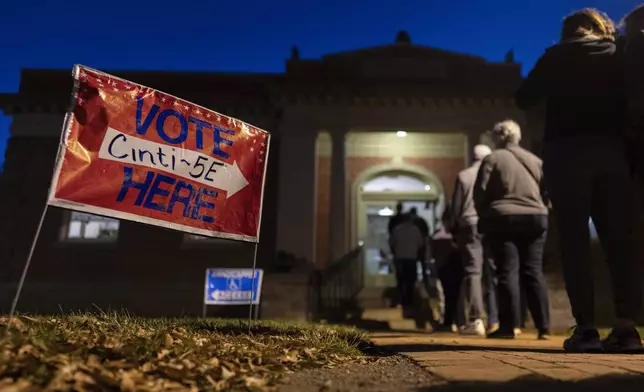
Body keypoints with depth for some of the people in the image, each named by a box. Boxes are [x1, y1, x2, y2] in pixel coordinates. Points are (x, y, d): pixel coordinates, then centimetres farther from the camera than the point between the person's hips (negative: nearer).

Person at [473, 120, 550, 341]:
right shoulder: (535, 160, 15)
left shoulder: (492, 159, -1)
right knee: (533, 271, 7)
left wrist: (484, 216, 7)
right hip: (535, 219, 4)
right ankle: (544, 327, 6)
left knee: (508, 271, -3)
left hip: (502, 219, -4)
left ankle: (509, 327, -4)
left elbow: (480, 192, -6)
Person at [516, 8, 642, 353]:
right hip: (612, 151, 3)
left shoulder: (557, 55, 6)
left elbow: (523, 100, 5)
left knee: (575, 241, -4)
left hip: (567, 151, -3)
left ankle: (586, 328, -8)